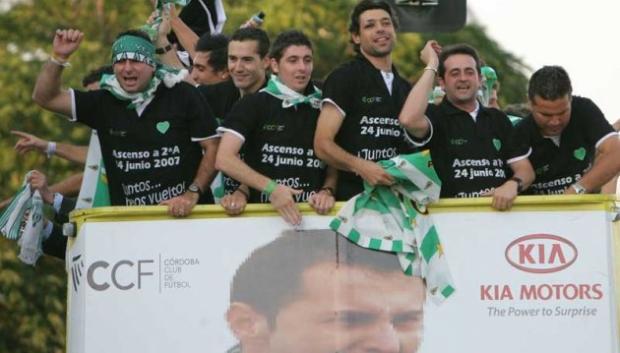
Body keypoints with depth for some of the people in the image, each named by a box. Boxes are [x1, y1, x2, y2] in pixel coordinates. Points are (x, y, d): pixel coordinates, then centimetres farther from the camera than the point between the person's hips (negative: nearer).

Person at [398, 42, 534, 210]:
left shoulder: (498, 119, 19)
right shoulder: (435, 116, 5)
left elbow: (525, 169, 16)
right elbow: (409, 120, -18)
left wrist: (513, 184, -9)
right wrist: (431, 66, -7)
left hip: (501, 209, 2)